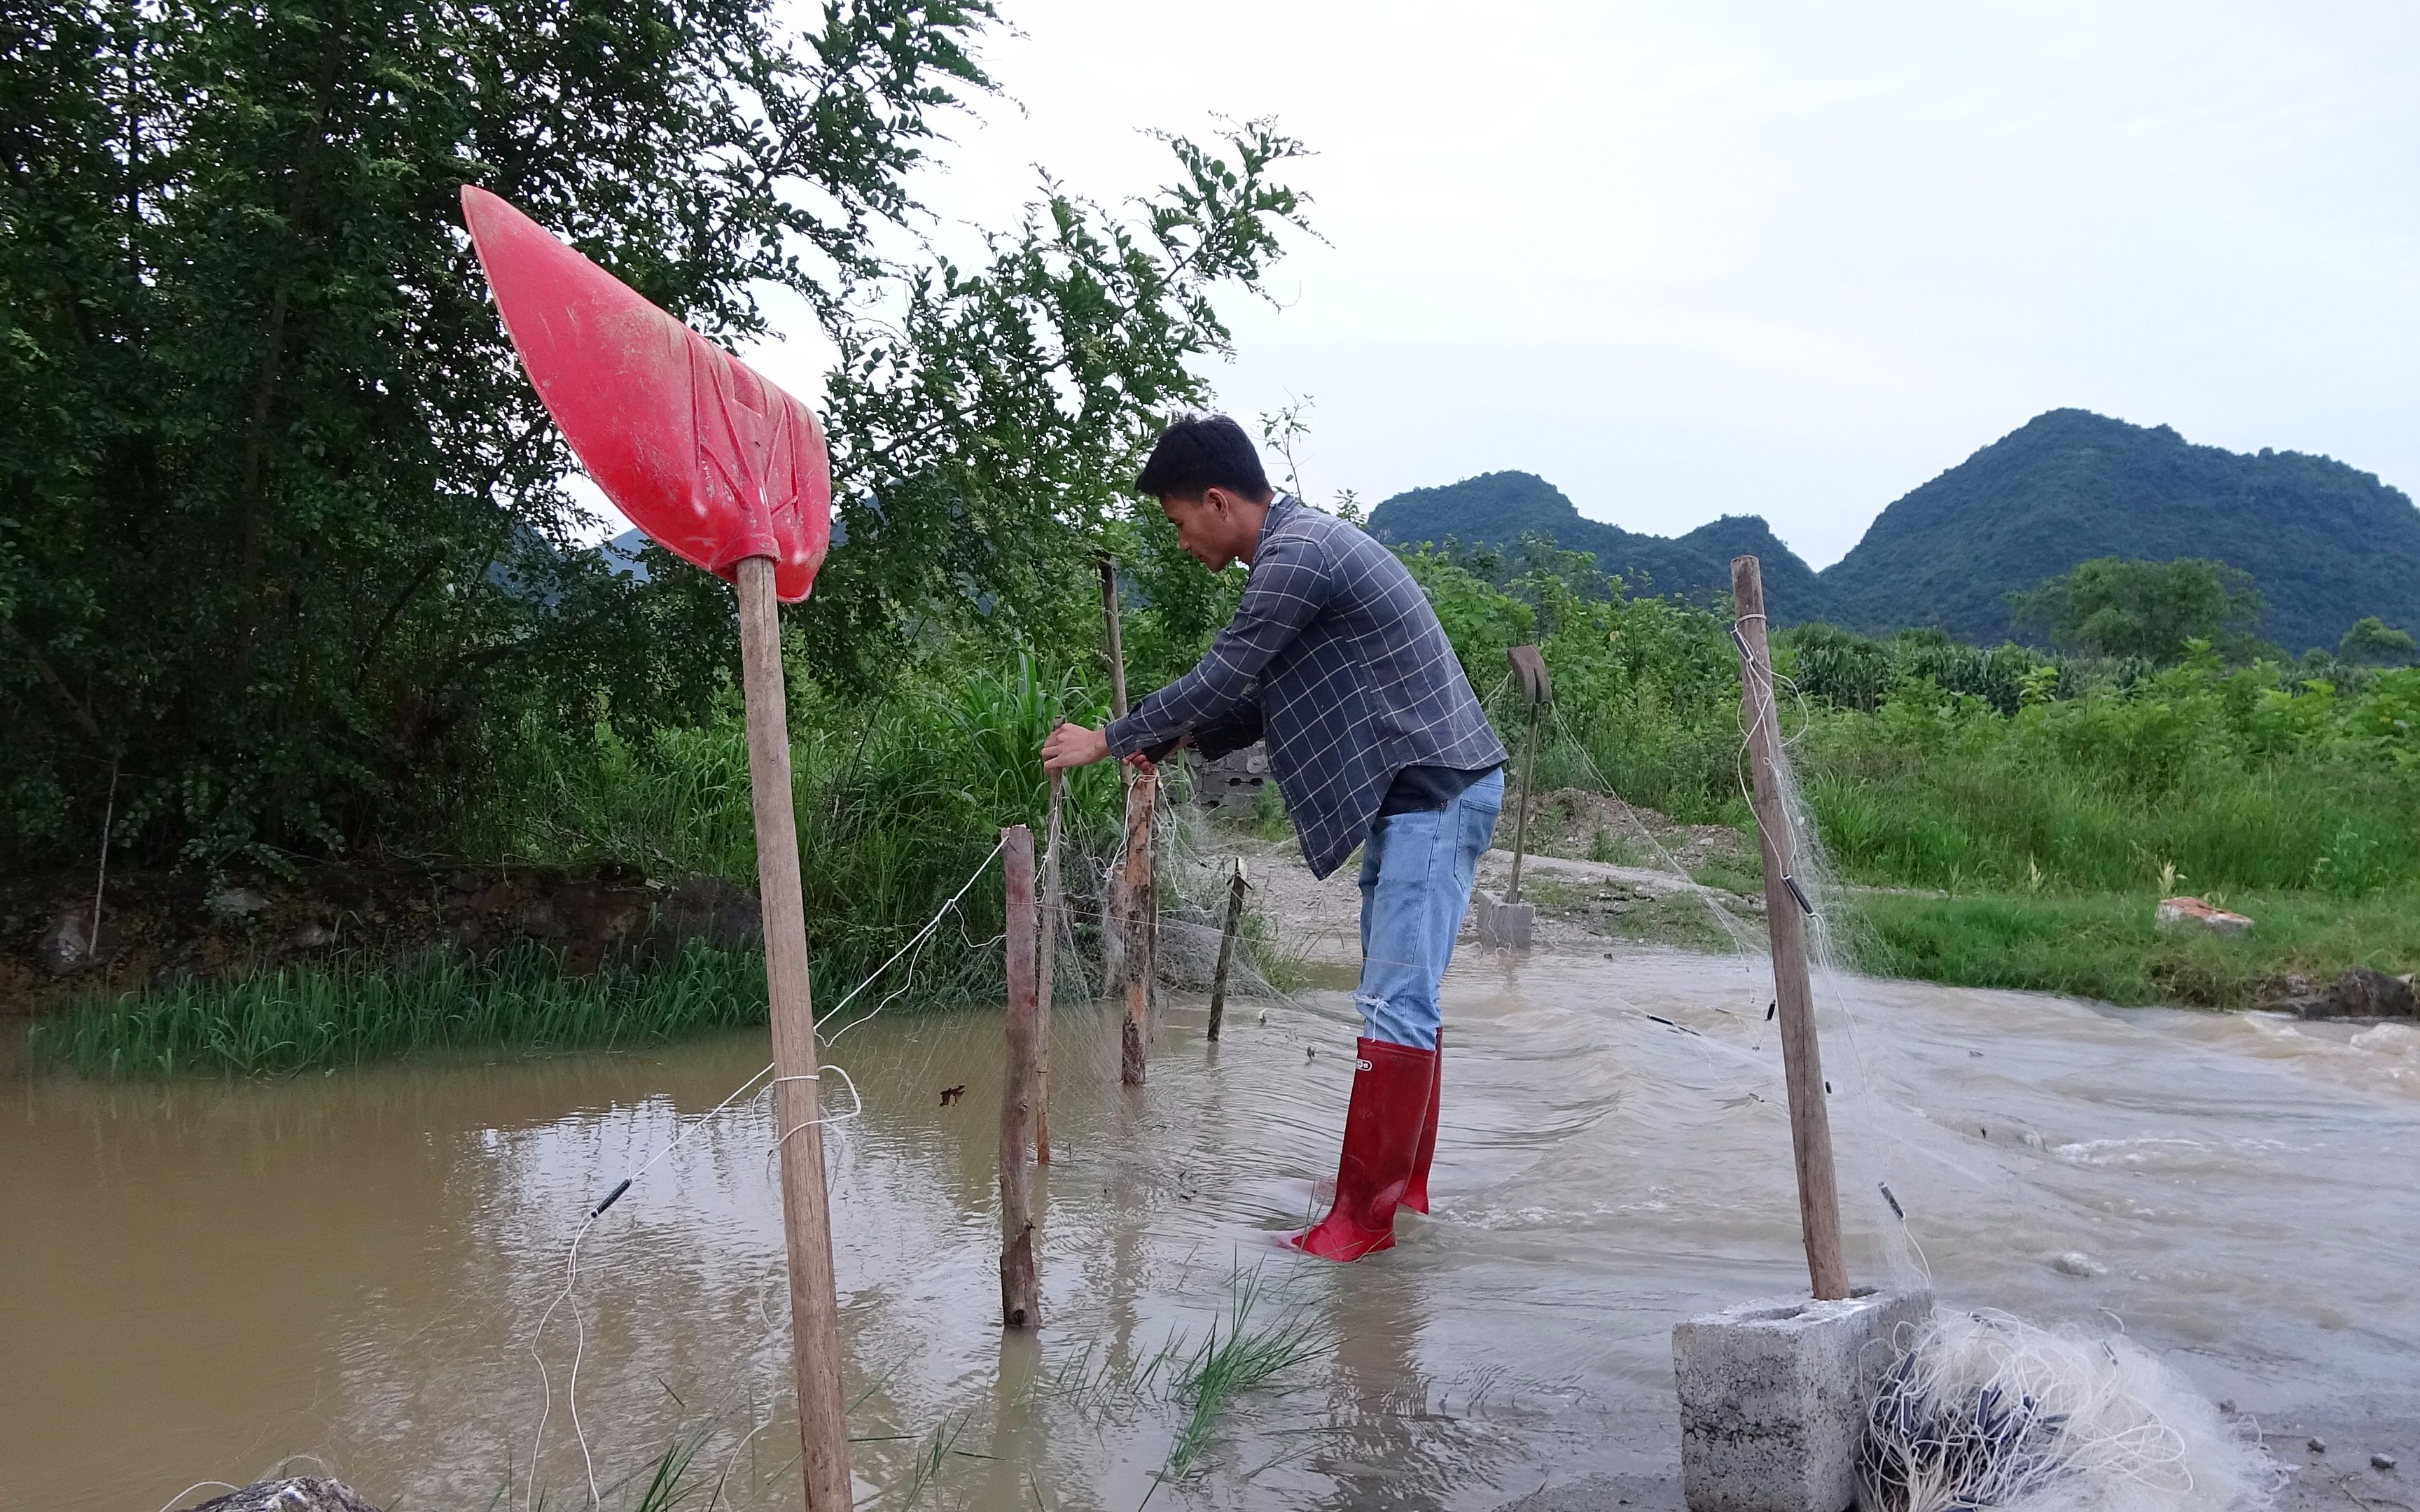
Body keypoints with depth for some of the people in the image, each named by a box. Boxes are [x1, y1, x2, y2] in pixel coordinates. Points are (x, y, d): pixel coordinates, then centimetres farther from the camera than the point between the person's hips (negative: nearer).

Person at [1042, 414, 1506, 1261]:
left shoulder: (1296, 556, -17)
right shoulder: (1301, 548, 16)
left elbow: (1221, 678, -15)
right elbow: (1271, 698, 21)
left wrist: (1109, 741, -4)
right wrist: (1173, 743, 14)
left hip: (1437, 793, -11)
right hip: (1414, 793, 11)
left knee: (1396, 1004, -9)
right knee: (1398, 994, 15)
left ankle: (1364, 1216, -4)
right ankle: (1403, 1180, 25)